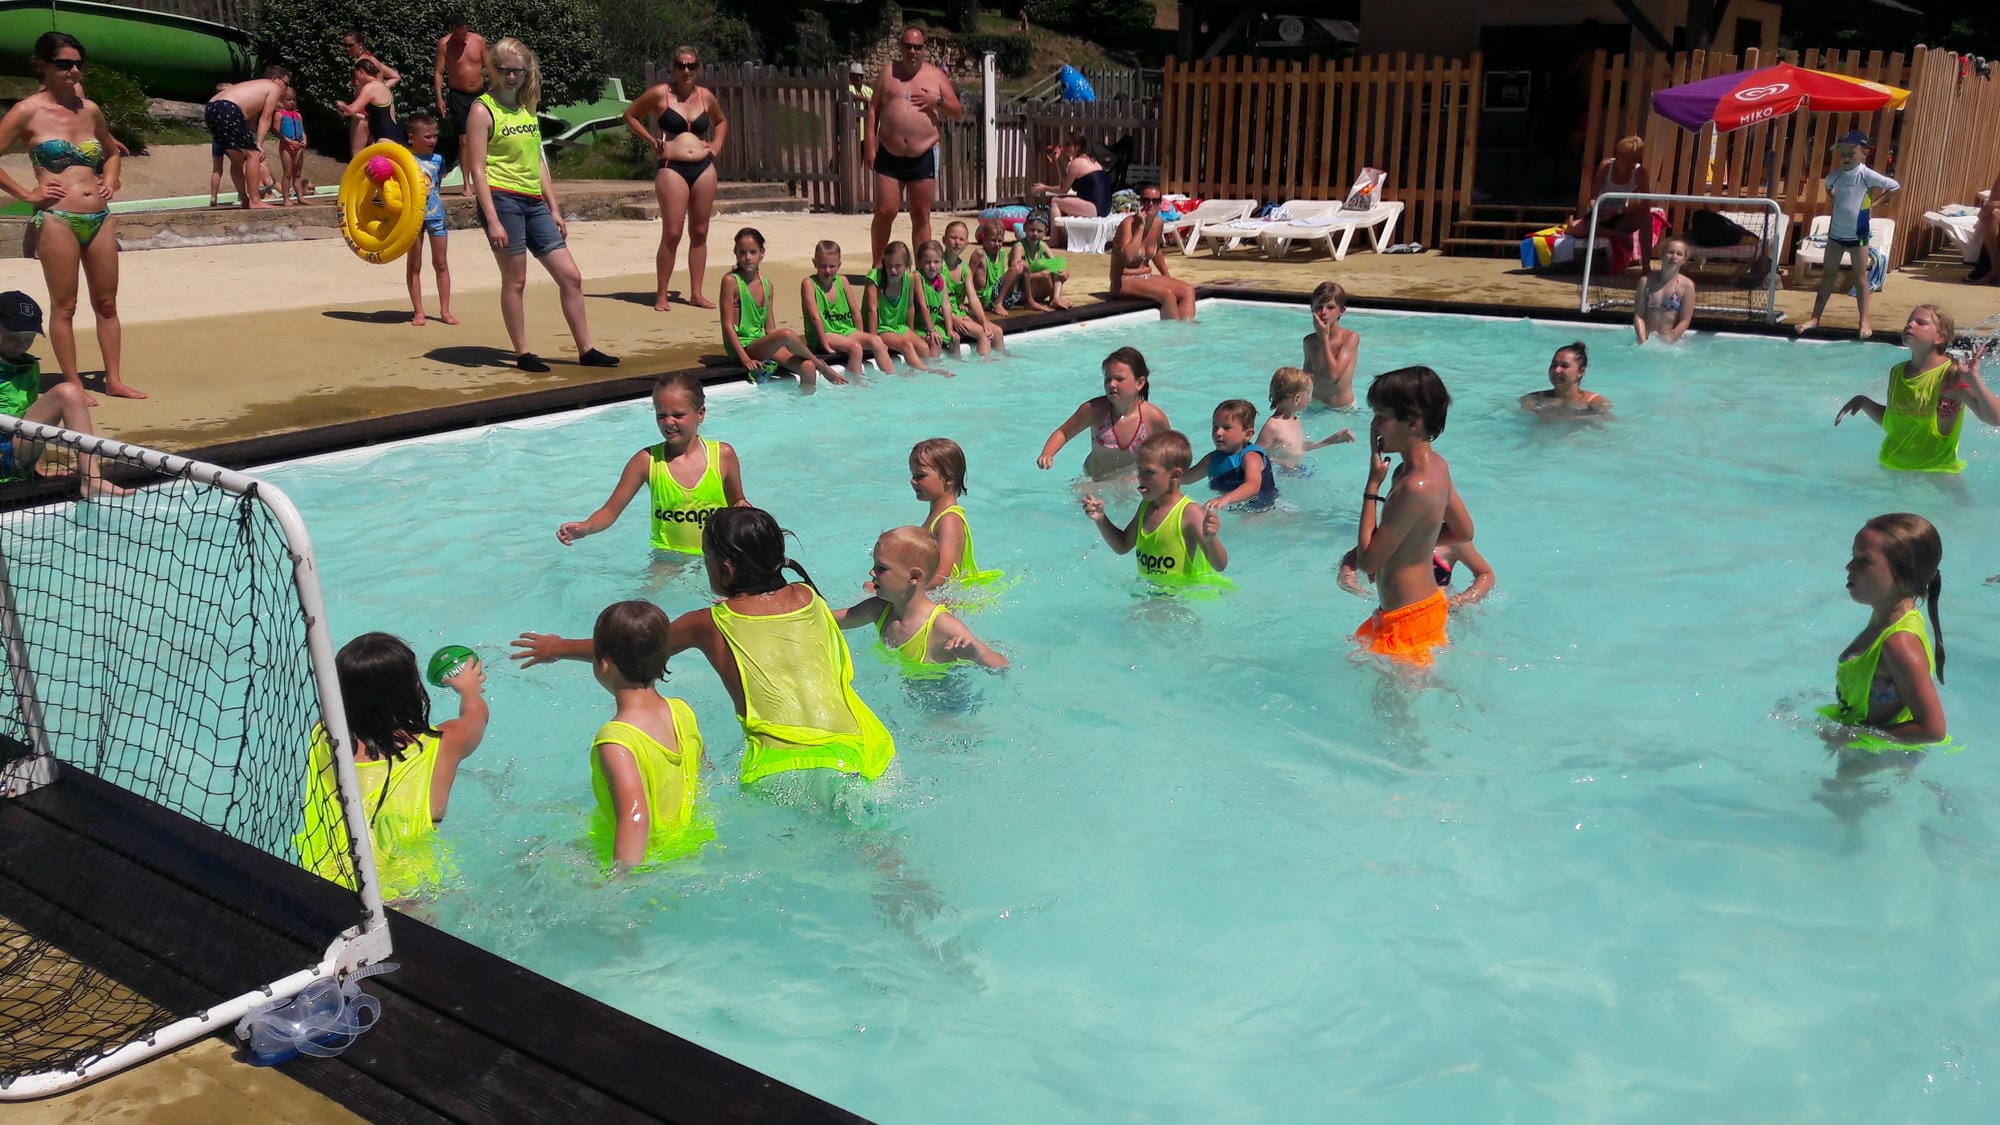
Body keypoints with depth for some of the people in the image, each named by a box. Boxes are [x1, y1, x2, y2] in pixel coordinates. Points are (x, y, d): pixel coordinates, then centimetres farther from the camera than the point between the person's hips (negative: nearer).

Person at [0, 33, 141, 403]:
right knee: (64, 306, 1)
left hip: (99, 217, 5)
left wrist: (110, 182, 12)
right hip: (57, 219, -5)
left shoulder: (89, 109, 11)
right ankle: (73, 385, 7)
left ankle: (115, 380, 14)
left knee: (106, 303, 8)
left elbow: (112, 153, 28)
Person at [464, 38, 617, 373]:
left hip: (534, 202, 7)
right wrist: (492, 221, -18)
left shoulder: (527, 108, 16)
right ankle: (522, 354, 9)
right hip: (502, 199, -7)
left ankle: (586, 350, 11)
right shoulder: (483, 110, -4)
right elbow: (478, 170, -10)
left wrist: (554, 209, 15)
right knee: (515, 280, -1)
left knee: (571, 276, 4)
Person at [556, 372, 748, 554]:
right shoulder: (647, 460, -3)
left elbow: (736, 503, 12)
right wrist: (585, 527, -21)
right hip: (668, 555, 0)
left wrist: (743, 511, -12)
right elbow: (611, 510, -1)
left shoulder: (723, 455, -3)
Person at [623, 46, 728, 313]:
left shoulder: (706, 96, 11)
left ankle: (696, 293, 13)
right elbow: (630, 115, 9)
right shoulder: (660, 94, 0)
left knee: (700, 232, 6)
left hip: (704, 168, 5)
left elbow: (721, 121, 30)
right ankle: (661, 295, -2)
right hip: (671, 168, -5)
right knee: (672, 233, -10)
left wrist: (717, 143, 12)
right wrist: (651, 139, -1)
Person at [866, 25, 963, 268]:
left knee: (921, 216, 4)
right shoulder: (888, 72, 8)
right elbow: (873, 109, 7)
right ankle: (876, 266, 9)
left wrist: (937, 101, -12)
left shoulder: (936, 75, 7)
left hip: (923, 157, 0)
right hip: (889, 155, 0)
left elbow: (958, 112, 8)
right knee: (885, 212, -4)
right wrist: (869, 145, -3)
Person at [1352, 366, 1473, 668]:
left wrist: (1372, 486, -17)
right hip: (1427, 603, 10)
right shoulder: (1436, 465, 2)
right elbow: (1464, 532, 16)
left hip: (1408, 619, -10)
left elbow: (1368, 561, -22)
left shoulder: (1415, 486, -28)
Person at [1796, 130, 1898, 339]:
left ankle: (1864, 321, 6)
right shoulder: (1835, 175, 0)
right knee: (1828, 275, 9)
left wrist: (1876, 203, -6)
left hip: (1858, 235, -4)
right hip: (1835, 232, 4)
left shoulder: (1867, 175, -14)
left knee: (1860, 277, 2)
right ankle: (1815, 317, 13)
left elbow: (1897, 188, -8)